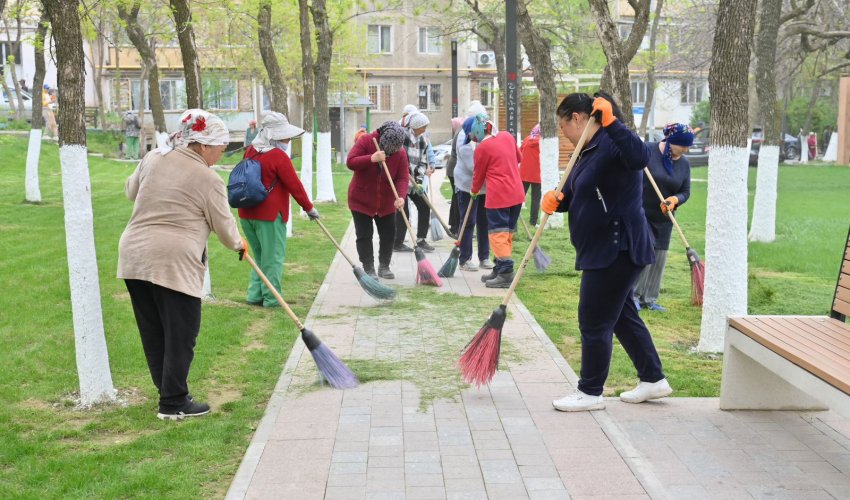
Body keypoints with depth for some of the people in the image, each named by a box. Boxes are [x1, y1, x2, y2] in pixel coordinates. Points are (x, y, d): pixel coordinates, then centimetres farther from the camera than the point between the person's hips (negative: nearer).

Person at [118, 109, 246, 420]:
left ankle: (169, 392, 26)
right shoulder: (208, 180, -8)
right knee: (180, 334, 4)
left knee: (153, 333, 14)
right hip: (174, 263, -7)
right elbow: (223, 226, 1)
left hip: (133, 257, 7)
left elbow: (131, 191, 25)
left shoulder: (153, 159, 9)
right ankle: (173, 404, 9)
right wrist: (238, 244, 21)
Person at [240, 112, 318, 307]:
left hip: (247, 213, 8)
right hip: (270, 214, -8)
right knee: (274, 257, 2)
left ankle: (255, 295, 18)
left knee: (260, 255, 19)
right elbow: (295, 185, -11)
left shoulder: (250, 151, 9)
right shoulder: (279, 156, -14)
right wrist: (309, 208, -1)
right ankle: (271, 299, 6)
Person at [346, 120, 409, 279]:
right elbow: (350, 162, -22)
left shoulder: (401, 152, -9)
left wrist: (401, 196, -31)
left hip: (386, 202, 3)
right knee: (364, 235, -3)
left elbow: (403, 177, -13)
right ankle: (368, 269, 5)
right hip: (361, 200, -3)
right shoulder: (366, 141, -16)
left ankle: (384, 267, 24)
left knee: (389, 235, 8)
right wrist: (371, 158, -36)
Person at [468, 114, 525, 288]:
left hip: (498, 197, -7)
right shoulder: (508, 137, 8)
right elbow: (519, 158, 24)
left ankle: (506, 274, -11)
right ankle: (500, 269, 20)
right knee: (508, 232, 12)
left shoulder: (482, 148, -10)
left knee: (498, 234, -5)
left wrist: (474, 191, 20)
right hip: (516, 194, 8)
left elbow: (478, 175, 2)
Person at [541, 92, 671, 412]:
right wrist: (556, 200, -4)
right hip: (601, 250, 11)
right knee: (621, 314, 18)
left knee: (595, 320, -1)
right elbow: (573, 196, 18)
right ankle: (653, 380, 30)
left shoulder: (612, 144, -17)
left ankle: (590, 393, 13)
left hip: (618, 249, -11)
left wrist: (611, 123, -44)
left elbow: (640, 157, -39)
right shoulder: (589, 151, 14)